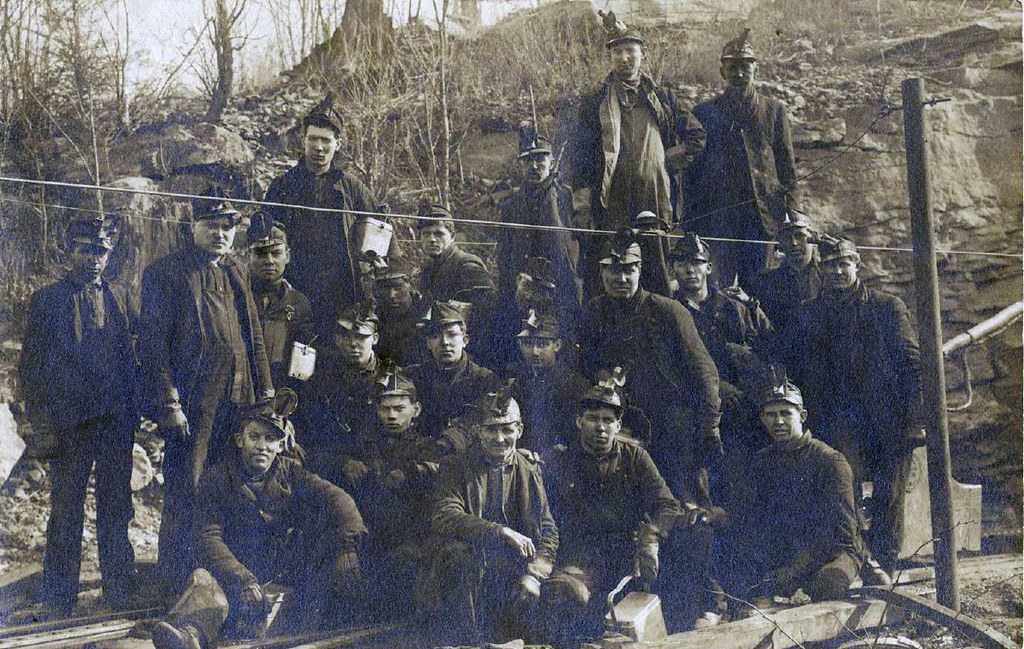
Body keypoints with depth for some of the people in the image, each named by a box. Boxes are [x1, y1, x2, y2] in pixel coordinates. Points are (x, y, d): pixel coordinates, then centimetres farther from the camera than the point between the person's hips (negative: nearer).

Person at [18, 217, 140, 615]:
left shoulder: (120, 298, 11)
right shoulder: (47, 300, 2)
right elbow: (31, 366, 0)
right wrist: (41, 424, -6)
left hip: (117, 417, 3)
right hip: (70, 418, -3)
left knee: (116, 504, 9)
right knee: (66, 507, 4)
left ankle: (118, 588, 20)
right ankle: (59, 595, 13)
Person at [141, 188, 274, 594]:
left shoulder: (238, 273, 16)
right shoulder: (165, 273, -5)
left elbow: (255, 336, 21)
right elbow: (153, 343, -9)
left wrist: (265, 391, 15)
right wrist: (168, 404, -14)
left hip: (236, 401, 6)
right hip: (191, 404, -6)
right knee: (184, 495, -4)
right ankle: (176, 589, 4)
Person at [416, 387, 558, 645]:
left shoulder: (529, 470, 12)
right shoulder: (456, 467, 4)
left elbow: (547, 532, 7)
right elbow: (445, 518, -14)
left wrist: (533, 574, -13)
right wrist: (502, 532, -25)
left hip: (510, 565, 2)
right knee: (463, 557, -36)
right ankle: (465, 643, -25)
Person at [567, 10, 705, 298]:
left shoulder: (663, 99, 15)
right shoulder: (594, 103, 8)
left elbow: (696, 136, 20)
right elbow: (579, 157, 5)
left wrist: (668, 162, 7)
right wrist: (582, 207, -3)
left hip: (655, 200, 2)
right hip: (612, 205, -2)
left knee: (659, 280, 2)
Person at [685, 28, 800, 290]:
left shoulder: (774, 110, 11)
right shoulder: (705, 112, 9)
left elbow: (786, 163, 11)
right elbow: (693, 169, 9)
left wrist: (792, 211, 3)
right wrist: (691, 222, 4)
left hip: (763, 212, 1)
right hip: (719, 214, 0)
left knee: (756, 284, 1)